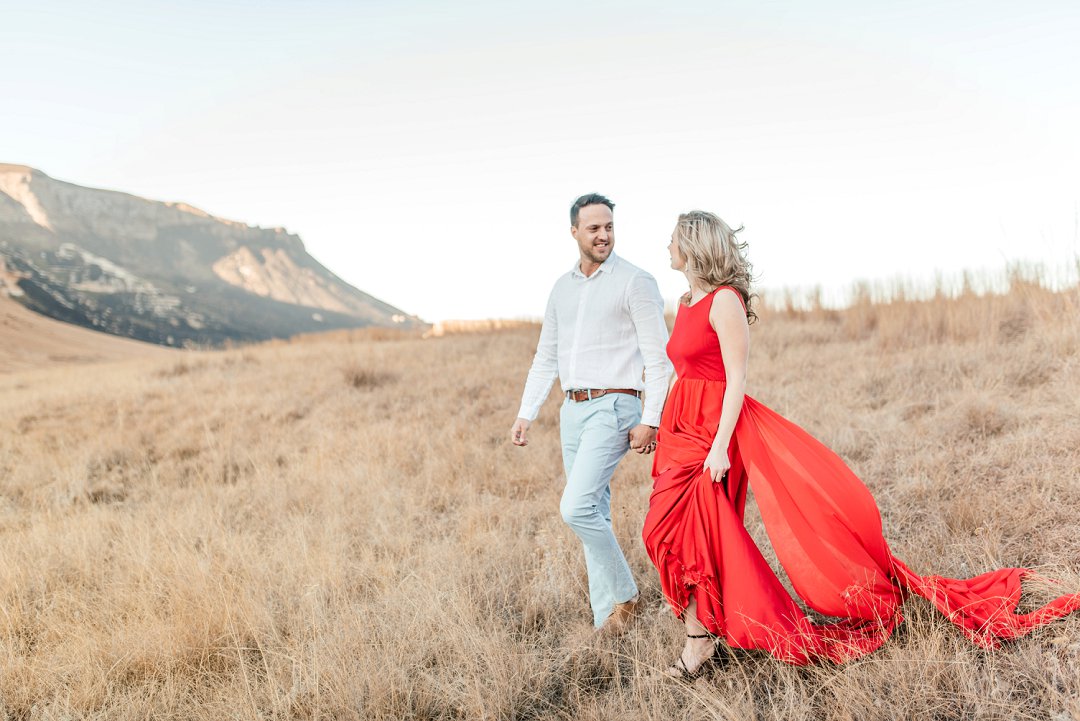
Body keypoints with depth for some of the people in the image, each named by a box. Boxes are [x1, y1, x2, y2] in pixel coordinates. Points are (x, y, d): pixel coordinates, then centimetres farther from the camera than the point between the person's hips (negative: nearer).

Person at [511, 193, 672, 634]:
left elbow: (657, 356, -8)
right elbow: (546, 357, 18)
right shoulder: (562, 288, 14)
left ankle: (622, 594, 3)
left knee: (576, 507, -17)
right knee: (594, 513, 9)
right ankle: (606, 618, 17)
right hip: (573, 410, 7)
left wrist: (651, 419, -15)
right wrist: (526, 414, 12)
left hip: (613, 407, -7)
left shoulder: (635, 282, -5)